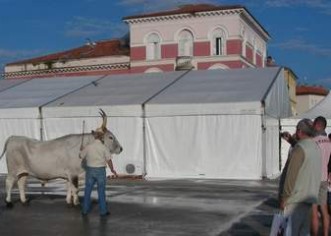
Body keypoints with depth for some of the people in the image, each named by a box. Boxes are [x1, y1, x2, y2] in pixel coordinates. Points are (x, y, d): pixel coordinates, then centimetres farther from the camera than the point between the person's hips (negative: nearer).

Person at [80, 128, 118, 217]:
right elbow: (109, 160, -9)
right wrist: (112, 170, 6)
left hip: (90, 170, 2)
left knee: (87, 190, 11)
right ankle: (103, 211, 10)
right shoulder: (103, 147, -10)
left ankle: (85, 210, 17)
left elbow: (81, 156, 9)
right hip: (100, 170, -2)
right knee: (101, 191, 6)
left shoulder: (88, 147, -4)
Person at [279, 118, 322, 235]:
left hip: (297, 198, -8)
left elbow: (291, 175, -18)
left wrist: (284, 198, -12)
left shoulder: (299, 148, -16)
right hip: (310, 196, 8)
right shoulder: (316, 147, 10)